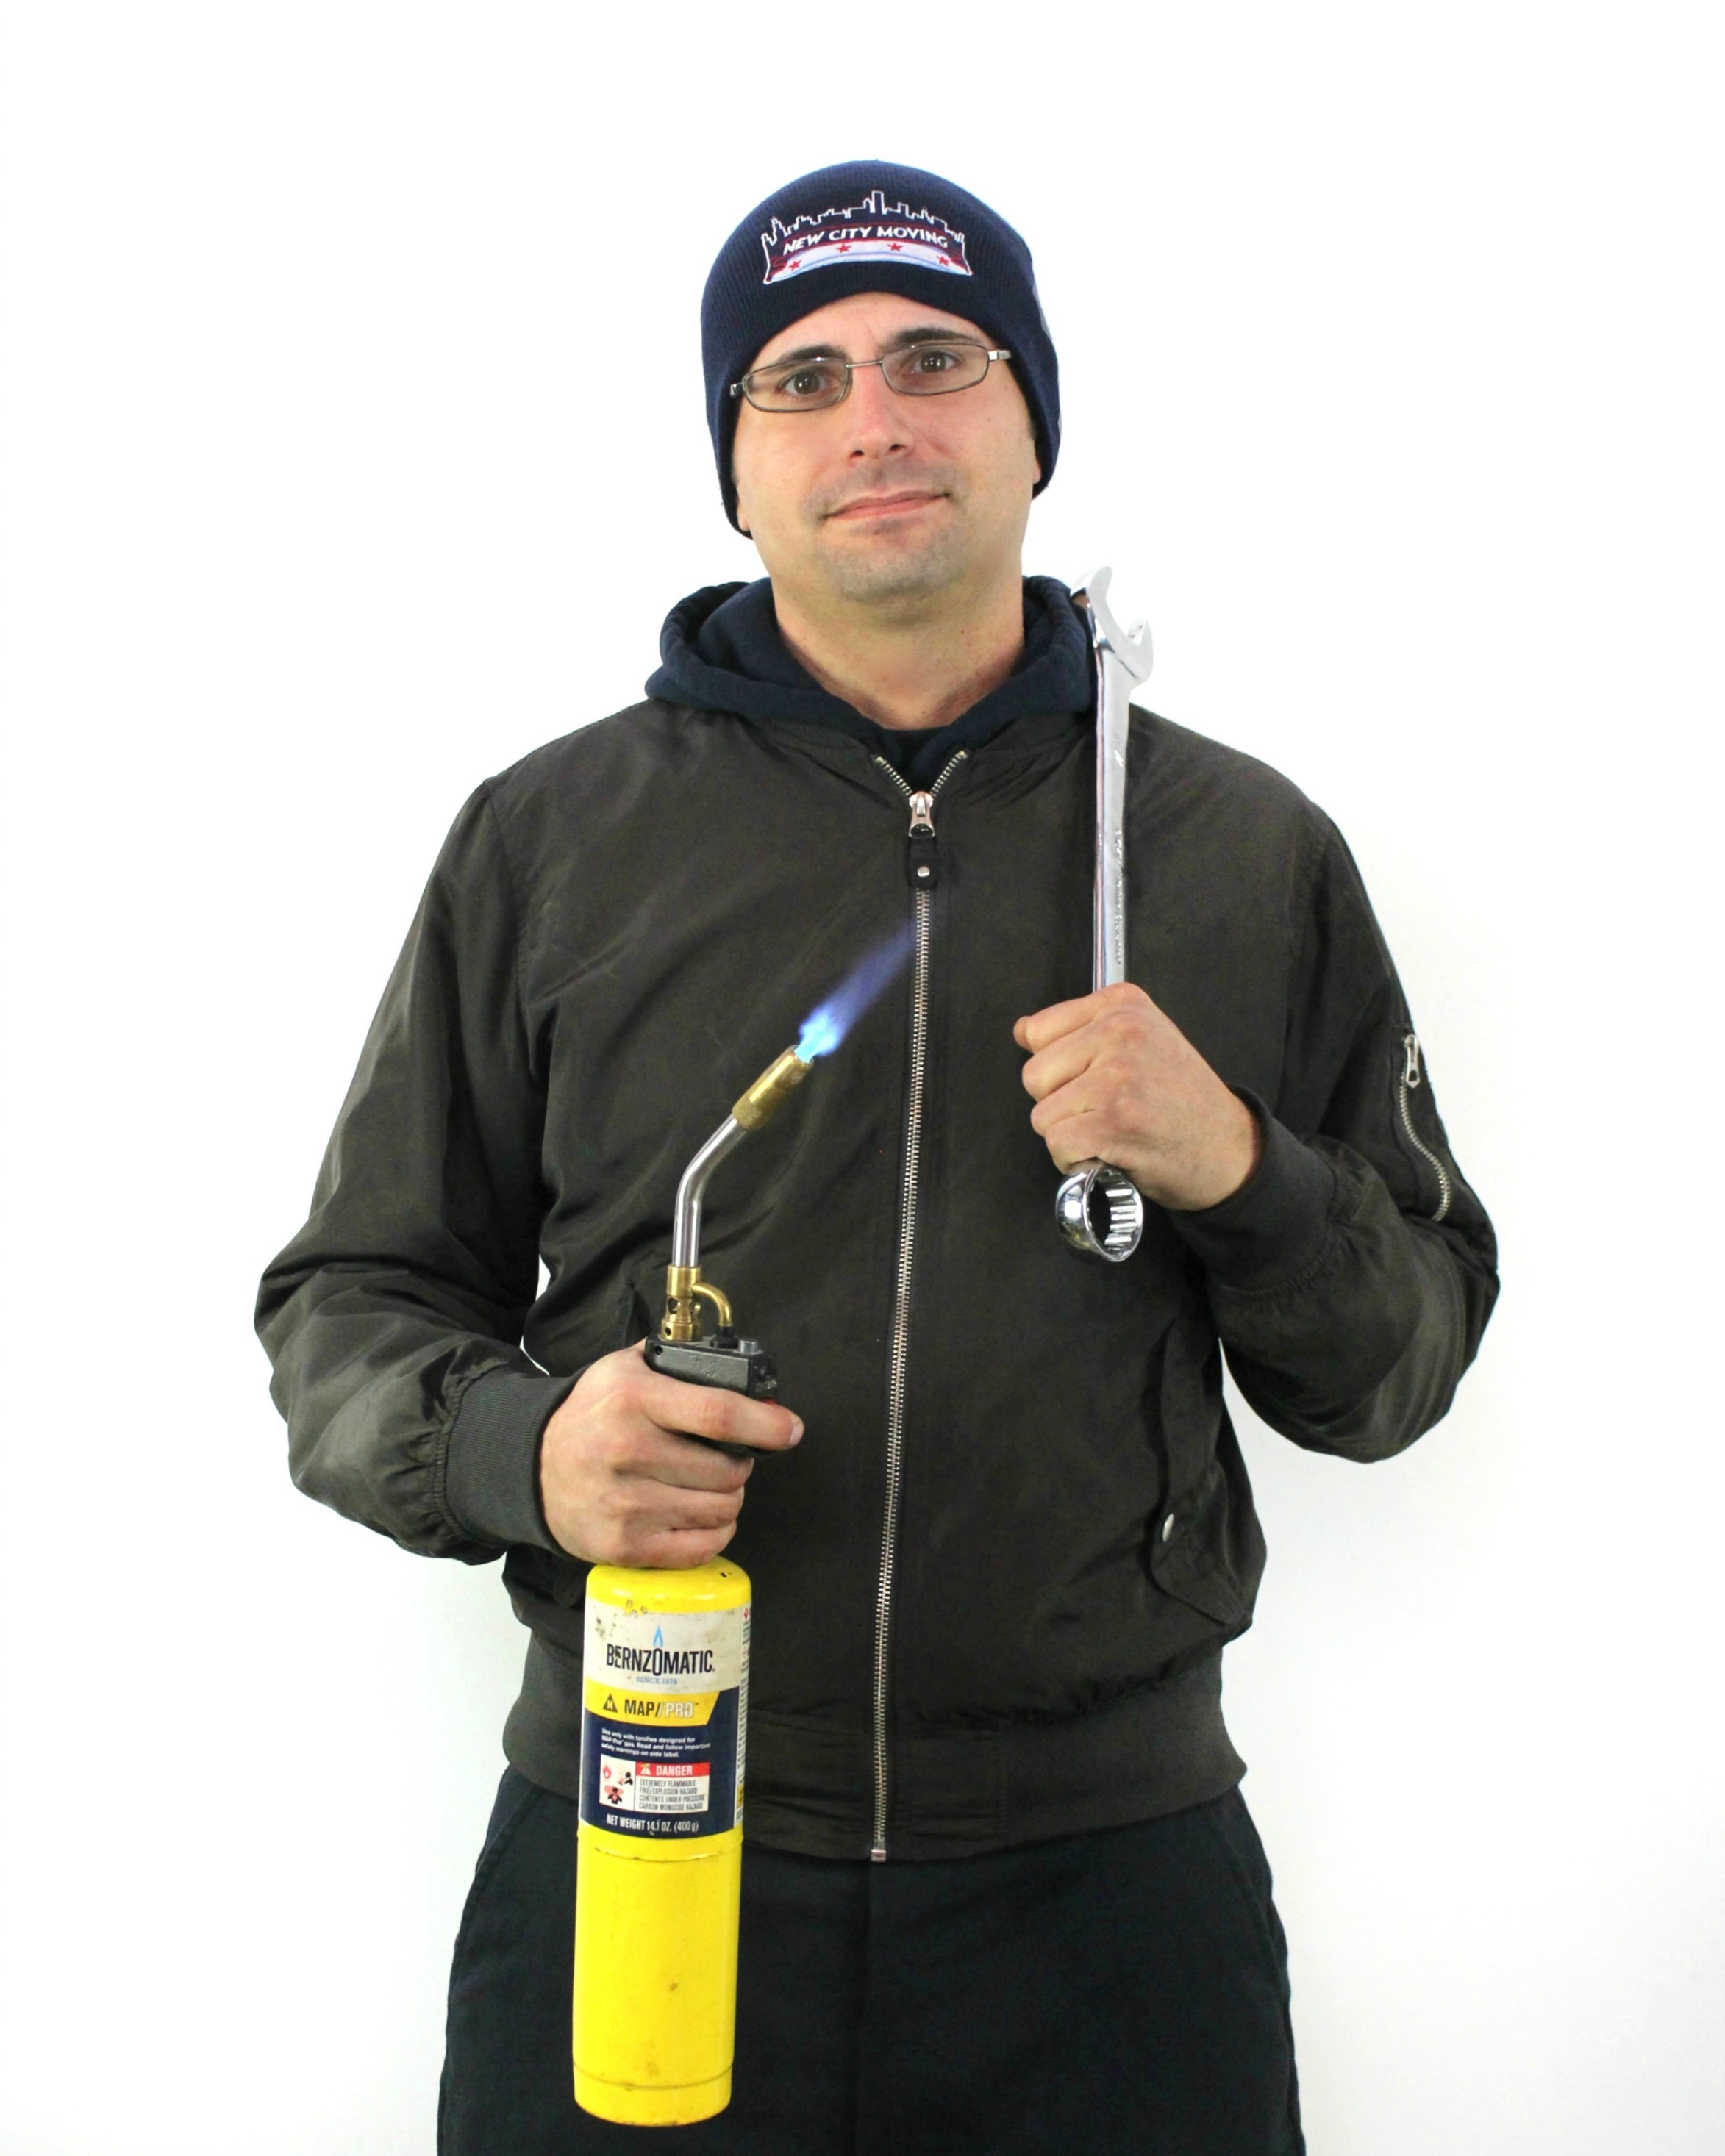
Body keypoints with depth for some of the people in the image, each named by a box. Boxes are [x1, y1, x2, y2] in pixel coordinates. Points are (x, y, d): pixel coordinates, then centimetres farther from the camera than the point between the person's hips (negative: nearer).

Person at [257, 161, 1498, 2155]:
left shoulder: (1250, 851, 5)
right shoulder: (549, 836, 3)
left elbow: (1401, 1365, 9)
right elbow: (347, 1306, 7)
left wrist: (1238, 1172, -11)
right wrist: (515, 1446, -14)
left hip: (1110, 1880, 1)